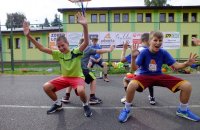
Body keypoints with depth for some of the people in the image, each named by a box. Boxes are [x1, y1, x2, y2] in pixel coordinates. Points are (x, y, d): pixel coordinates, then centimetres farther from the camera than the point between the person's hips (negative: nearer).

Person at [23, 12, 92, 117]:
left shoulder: (76, 52, -17)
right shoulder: (58, 54, -4)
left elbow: (86, 43, -35)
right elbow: (42, 48, -6)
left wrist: (84, 26, -50)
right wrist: (28, 36, -16)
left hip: (77, 77, -5)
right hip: (64, 77, 5)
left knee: (81, 91, -36)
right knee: (46, 87, -7)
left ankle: (85, 105, -2)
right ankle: (58, 104, 17)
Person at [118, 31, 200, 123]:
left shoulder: (164, 53, -6)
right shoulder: (144, 52, -15)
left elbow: (176, 65, -8)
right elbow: (135, 68, -22)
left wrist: (187, 63, -29)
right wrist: (133, 58, -41)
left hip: (159, 76, 4)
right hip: (145, 76, -3)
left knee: (187, 85, -11)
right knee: (132, 85, -39)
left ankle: (183, 110, 17)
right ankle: (126, 110, -10)